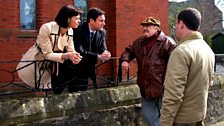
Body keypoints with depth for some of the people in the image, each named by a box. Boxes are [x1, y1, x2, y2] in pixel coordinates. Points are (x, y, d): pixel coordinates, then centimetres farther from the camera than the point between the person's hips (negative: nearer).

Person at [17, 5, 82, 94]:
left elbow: (70, 51, -6)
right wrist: (66, 56, -41)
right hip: (36, 63, -6)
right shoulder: (47, 28, -26)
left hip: (53, 64, 6)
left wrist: (75, 56, -30)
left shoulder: (70, 31, -6)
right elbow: (47, 54, -27)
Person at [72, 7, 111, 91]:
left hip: (92, 68, 5)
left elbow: (103, 49, -1)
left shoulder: (102, 32, 0)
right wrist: (98, 57, -34)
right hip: (78, 69, -5)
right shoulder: (78, 30, -18)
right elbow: (79, 51, -27)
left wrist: (105, 54, -26)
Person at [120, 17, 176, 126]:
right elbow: (129, 51, 26)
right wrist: (125, 60, 3)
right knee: (148, 115, 16)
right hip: (145, 88, 7)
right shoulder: (139, 42, 10)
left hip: (162, 87, -7)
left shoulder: (166, 42, -12)